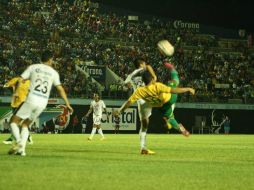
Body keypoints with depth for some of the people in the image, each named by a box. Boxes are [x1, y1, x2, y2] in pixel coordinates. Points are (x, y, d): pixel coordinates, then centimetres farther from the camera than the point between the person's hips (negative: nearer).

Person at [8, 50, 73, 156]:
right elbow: (60, 89, 8)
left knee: (14, 121, 5)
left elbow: (20, 80, 1)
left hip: (31, 99, -3)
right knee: (25, 124, 20)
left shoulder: (33, 67, 8)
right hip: (43, 103, 3)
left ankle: (19, 142, -19)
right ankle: (22, 148, 4)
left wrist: (16, 92, 10)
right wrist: (67, 104, 10)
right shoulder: (54, 72, 13)